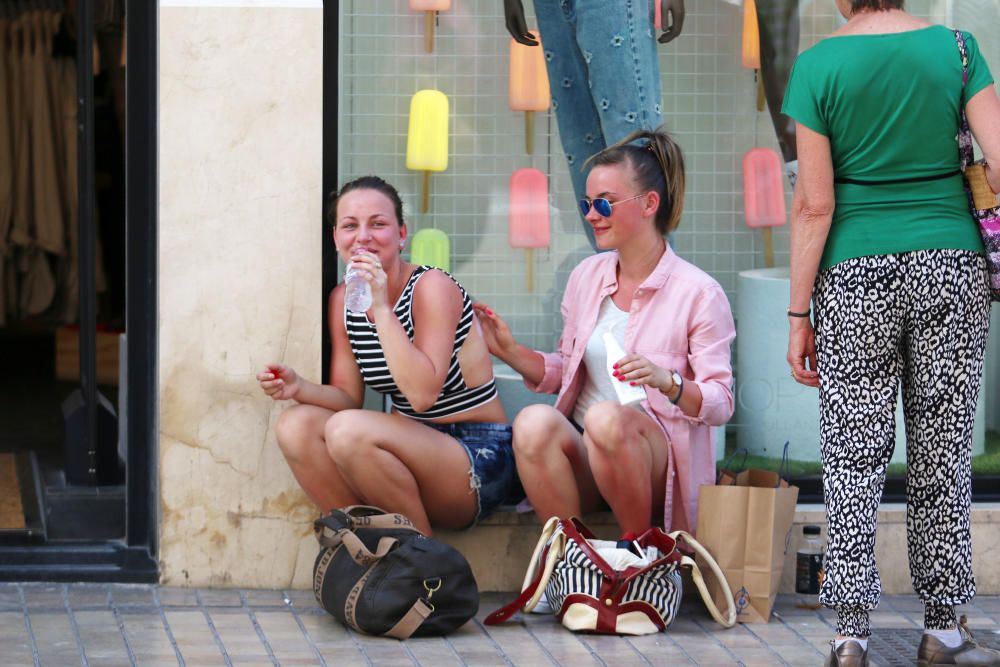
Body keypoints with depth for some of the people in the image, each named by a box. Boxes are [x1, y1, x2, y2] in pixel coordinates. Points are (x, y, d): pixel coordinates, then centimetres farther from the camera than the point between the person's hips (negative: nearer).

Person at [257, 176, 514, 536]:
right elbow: (348, 398, 6)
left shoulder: (432, 287, -14)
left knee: (347, 431, -30)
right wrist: (300, 388, -15)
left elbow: (422, 394, -26)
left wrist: (381, 308, -27)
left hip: (477, 456, -7)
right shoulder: (343, 301, 7)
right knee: (296, 425, -14)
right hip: (410, 448, 7)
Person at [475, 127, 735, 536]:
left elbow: (721, 404, -7)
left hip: (658, 460, -4)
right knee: (534, 422, -30)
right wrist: (511, 352, 3)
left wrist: (667, 382, -26)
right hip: (583, 453, 4)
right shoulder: (587, 276, 13)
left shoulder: (698, 293, -4)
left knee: (606, 418, -37)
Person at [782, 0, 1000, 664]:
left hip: (856, 276, -1)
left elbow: (814, 204, -8)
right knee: (944, 451, 8)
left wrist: (798, 315, -3)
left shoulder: (819, 65, -6)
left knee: (854, 455, 4)